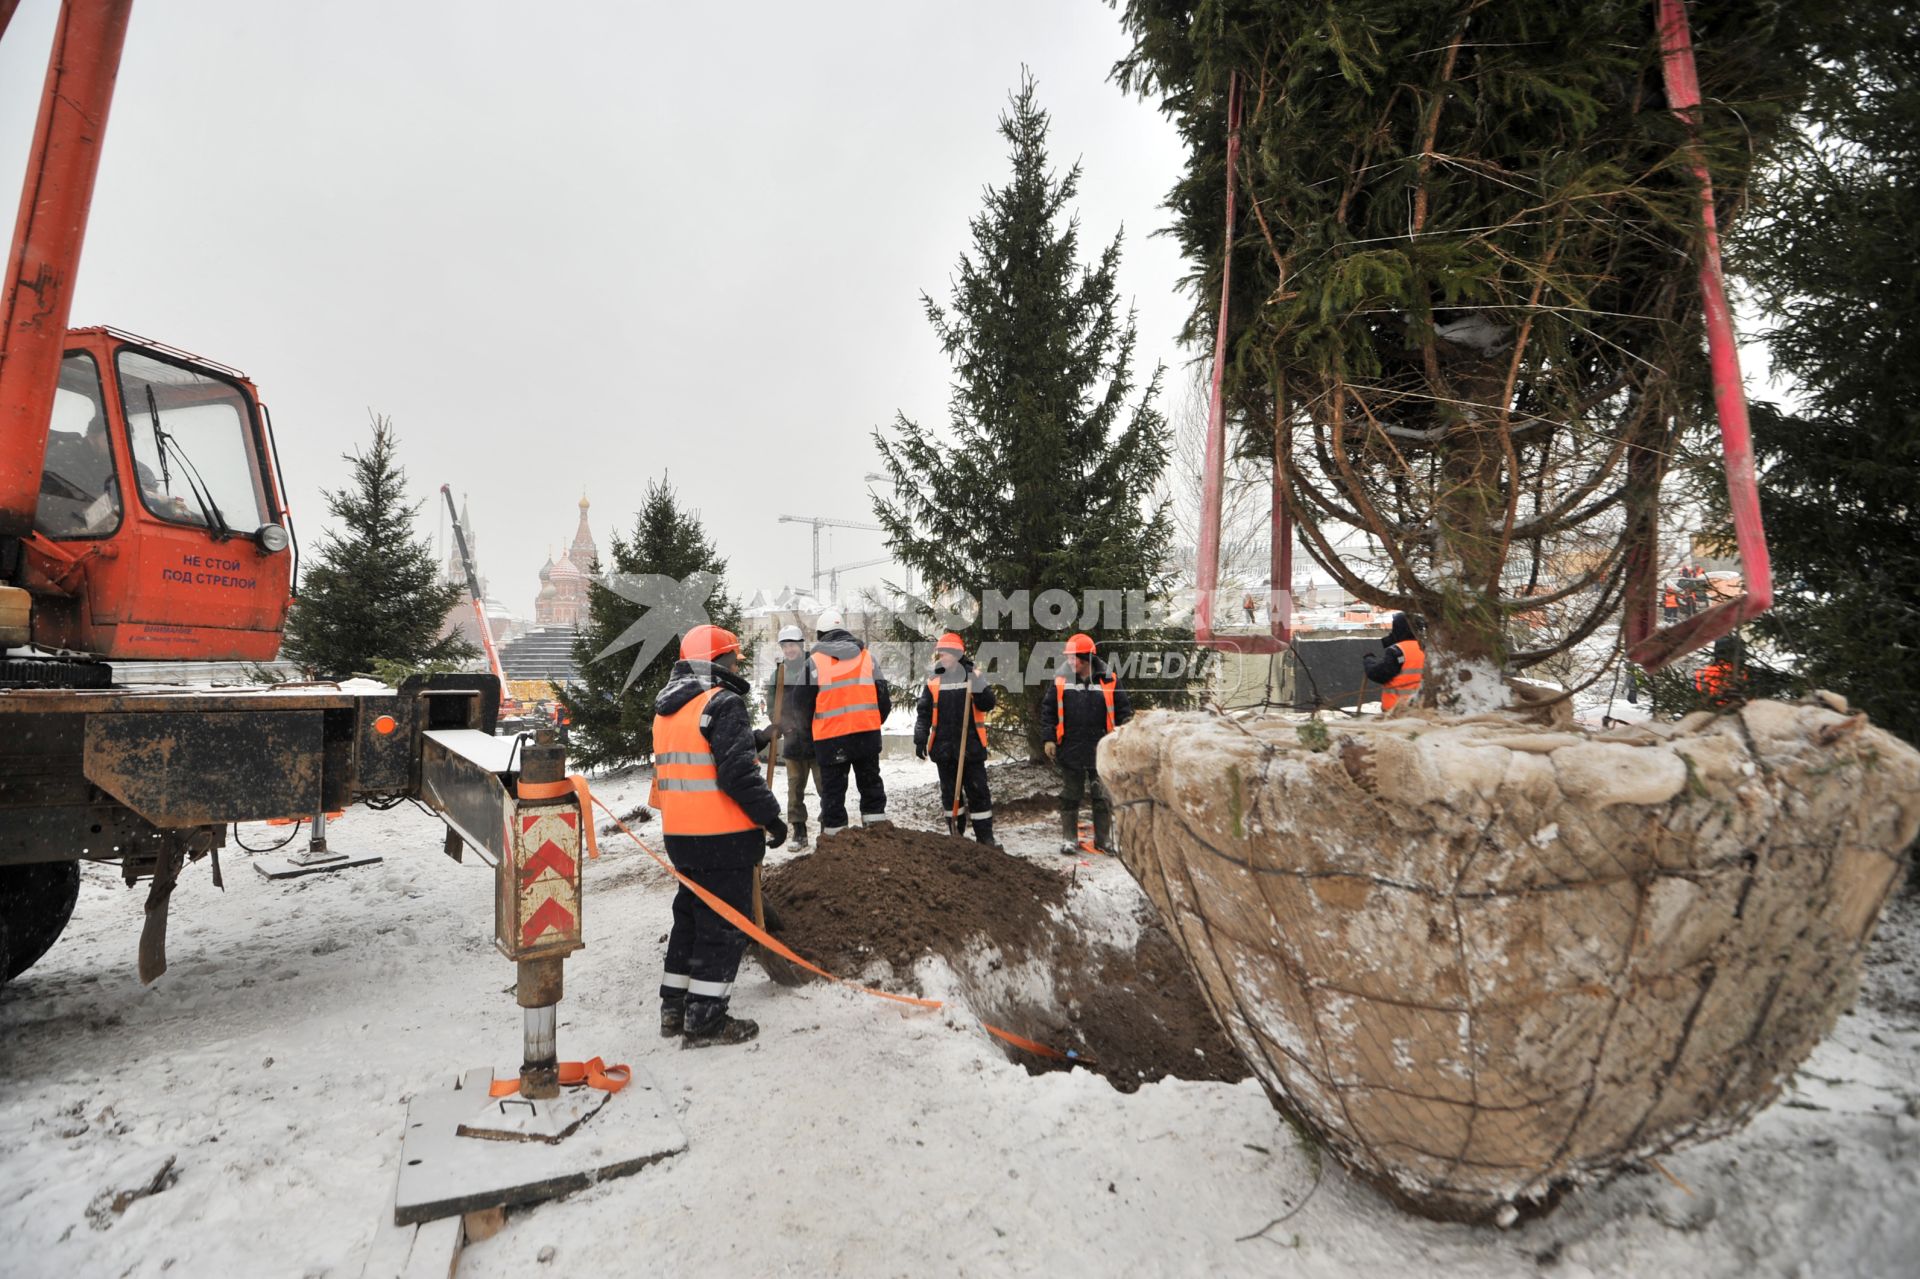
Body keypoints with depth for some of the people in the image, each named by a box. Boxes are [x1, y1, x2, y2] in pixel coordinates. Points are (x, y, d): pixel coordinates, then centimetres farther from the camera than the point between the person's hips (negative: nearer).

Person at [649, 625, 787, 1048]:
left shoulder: (667, 709, 14)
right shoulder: (723, 703, -15)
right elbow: (737, 774, -21)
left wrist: (749, 742, 21)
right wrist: (771, 817, -13)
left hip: (679, 834, 9)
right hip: (723, 837, -9)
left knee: (690, 915, 20)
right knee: (725, 925, 2)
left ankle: (674, 1009, 28)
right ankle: (705, 1019, 7)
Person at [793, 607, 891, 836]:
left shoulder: (814, 660, -1)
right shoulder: (866, 655, 8)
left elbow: (803, 701, 2)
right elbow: (883, 695, 8)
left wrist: (809, 728, 19)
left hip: (830, 736, -3)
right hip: (867, 733, 3)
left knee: (833, 789, 7)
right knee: (871, 784, 15)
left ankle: (833, 834, 8)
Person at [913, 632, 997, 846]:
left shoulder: (973, 677, 1)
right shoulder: (933, 681, 5)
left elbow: (988, 705, -5)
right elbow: (923, 713, 6)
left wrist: (978, 688, -21)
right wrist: (920, 739, -2)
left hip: (971, 746, -2)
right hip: (944, 748, 2)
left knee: (978, 792, 1)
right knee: (949, 793, 10)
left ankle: (985, 836, 9)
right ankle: (955, 834, 22)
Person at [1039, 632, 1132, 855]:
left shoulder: (1108, 680, -5)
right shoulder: (1060, 680, -2)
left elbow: (1124, 711, 2)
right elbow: (1048, 710, 3)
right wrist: (1049, 738, -3)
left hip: (1101, 752, 0)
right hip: (1070, 751, 1)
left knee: (1102, 798, 9)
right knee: (1070, 797, 10)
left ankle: (1104, 839, 24)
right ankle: (1069, 839, 21)